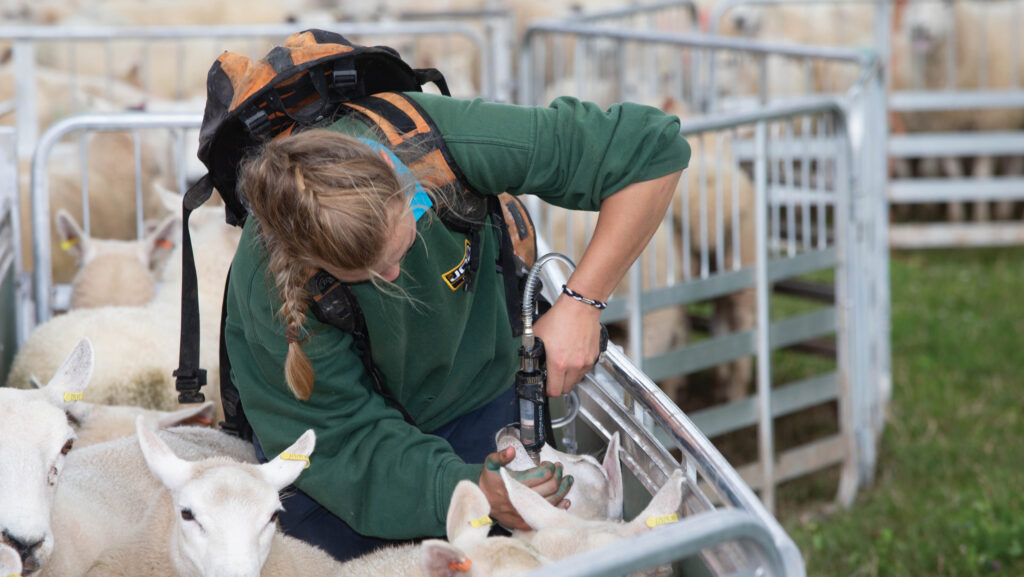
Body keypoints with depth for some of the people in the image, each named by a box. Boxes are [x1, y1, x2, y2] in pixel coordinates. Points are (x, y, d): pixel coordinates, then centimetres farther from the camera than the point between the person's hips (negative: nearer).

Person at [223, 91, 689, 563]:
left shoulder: (453, 146, -35)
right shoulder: (267, 287, -37)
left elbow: (652, 149, -27)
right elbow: (344, 439, -29)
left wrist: (582, 302, -33)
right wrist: (470, 490, -43)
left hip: (469, 394, 2)